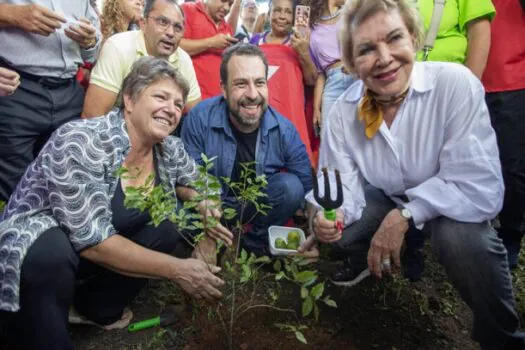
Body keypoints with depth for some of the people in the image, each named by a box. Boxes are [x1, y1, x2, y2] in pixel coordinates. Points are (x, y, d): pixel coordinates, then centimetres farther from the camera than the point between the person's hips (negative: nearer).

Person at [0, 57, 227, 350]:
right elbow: (93, 241, -30)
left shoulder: (170, 149, -9)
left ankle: (97, 306, 12)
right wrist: (177, 270, -29)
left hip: (105, 246, 7)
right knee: (49, 255, -37)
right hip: (34, 243, -6)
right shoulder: (82, 143, -28)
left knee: (178, 223, -7)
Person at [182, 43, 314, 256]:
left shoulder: (284, 130, -16)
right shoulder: (200, 118, -22)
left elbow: (306, 186, -12)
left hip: (259, 207, 2)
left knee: (291, 186, -25)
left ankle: (254, 244, -4)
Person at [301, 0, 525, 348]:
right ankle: (364, 259, 24)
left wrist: (404, 216, -35)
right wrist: (328, 213, -38)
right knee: (329, 223, -14)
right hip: (386, 198, 4)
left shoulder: (456, 84, -29)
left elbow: (480, 187, -31)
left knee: (464, 238, -33)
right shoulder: (344, 110, -16)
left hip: (447, 202, -3)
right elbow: (344, 185, -17)